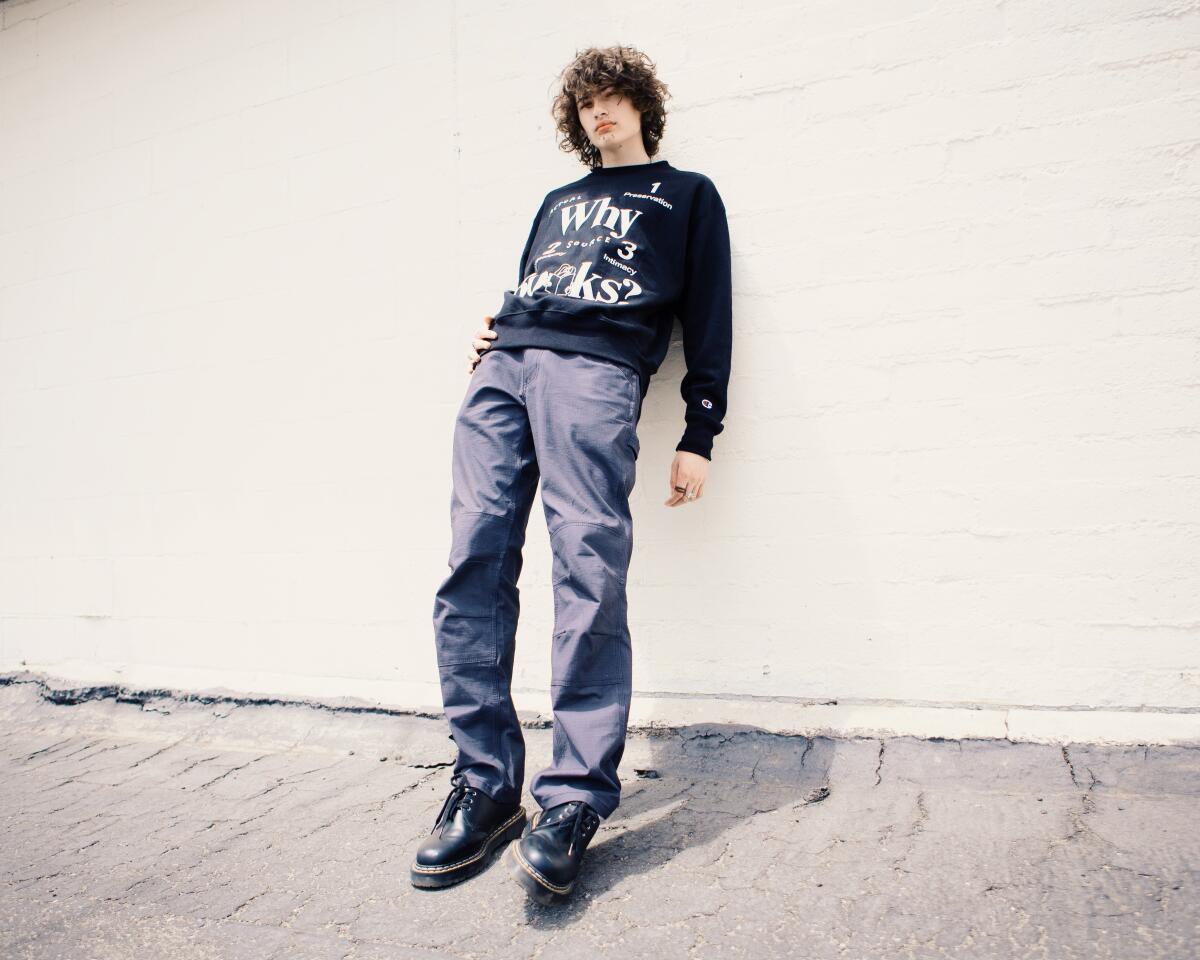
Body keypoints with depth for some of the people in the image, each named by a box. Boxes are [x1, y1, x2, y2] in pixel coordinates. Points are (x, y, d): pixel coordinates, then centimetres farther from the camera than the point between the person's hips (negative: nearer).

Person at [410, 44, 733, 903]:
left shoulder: (687, 194, 22)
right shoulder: (559, 201, 36)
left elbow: (708, 318, 12)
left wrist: (700, 436, 1)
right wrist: (492, 336, 11)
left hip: (597, 371, -5)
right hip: (504, 368, 5)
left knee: (589, 567, -19)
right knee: (474, 562, -9)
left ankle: (576, 797, -13)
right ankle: (486, 784, -4)